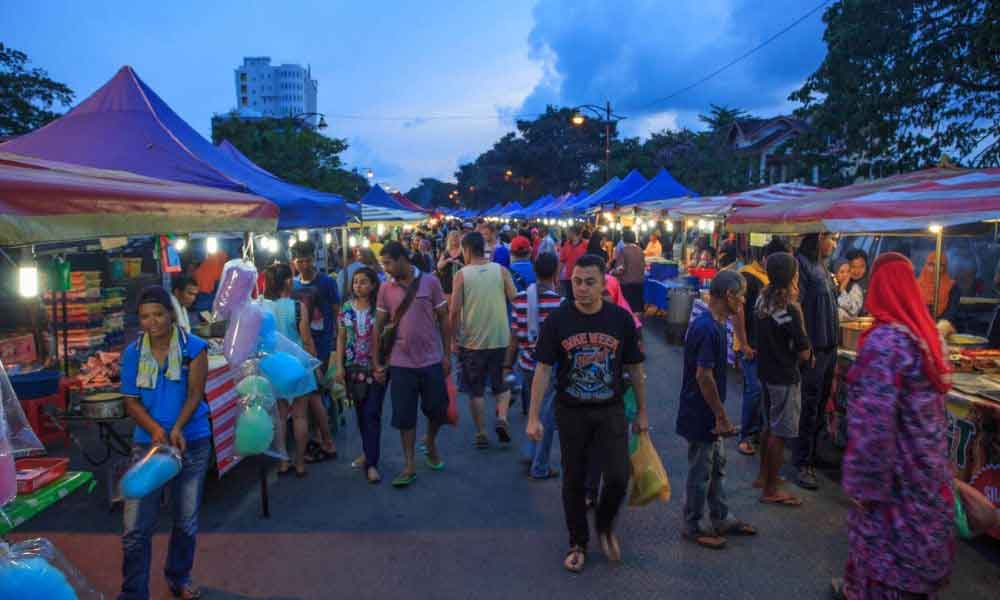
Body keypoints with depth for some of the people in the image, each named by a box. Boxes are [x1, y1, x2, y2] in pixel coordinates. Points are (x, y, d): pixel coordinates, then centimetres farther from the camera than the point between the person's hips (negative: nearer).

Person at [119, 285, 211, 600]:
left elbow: (195, 393, -11)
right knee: (136, 527, -3)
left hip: (192, 442, -1)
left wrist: (176, 429, -26)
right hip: (147, 442, 1)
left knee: (187, 521, 14)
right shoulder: (132, 353, -1)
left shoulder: (194, 347, -7)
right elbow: (131, 401, -1)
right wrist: (155, 429, -19)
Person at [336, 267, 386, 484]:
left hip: (376, 368, -4)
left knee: (372, 413, -6)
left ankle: (371, 463, -3)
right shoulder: (347, 308, 5)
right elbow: (341, 338, 8)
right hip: (353, 368, 4)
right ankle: (368, 451, 29)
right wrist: (339, 366, 2)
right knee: (360, 412, 13)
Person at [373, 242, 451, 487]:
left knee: (438, 410, 8)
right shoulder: (385, 288, 0)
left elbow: (443, 319, 1)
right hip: (400, 363, 1)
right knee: (404, 416, 5)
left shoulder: (430, 281, -4)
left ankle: (430, 442, 39)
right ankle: (409, 466, 17)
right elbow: (379, 327, 4)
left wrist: (447, 355, 0)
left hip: (431, 360, 0)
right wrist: (376, 363, 1)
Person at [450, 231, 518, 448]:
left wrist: (455, 337, 0)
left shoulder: (462, 274, -7)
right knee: (501, 384, 18)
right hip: (500, 338, 2)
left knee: (476, 389, 12)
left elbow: (454, 310, -10)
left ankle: (481, 434, 16)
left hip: (472, 340, -1)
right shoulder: (501, 270, -2)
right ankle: (502, 418, -4)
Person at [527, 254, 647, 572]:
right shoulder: (557, 320, -8)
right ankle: (578, 543, 31)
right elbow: (543, 370, -6)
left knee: (618, 477, -7)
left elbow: (635, 368, 4)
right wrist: (534, 417, -9)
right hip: (571, 412, 0)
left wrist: (642, 412, 8)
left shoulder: (621, 319, -6)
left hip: (611, 410, 0)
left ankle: (605, 525, 26)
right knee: (574, 481, 10)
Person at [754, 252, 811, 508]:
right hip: (785, 378, -8)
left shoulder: (762, 300, 1)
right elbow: (804, 353, -17)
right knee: (780, 434, 2)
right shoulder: (790, 310, -22)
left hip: (766, 372, 8)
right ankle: (770, 490, 10)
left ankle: (764, 475, 35)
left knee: (769, 426, 22)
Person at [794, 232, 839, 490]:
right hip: (812, 348, -9)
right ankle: (803, 465, 5)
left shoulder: (822, 266, 14)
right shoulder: (802, 263, -13)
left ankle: (813, 456, 26)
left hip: (829, 347, 9)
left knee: (820, 404, 15)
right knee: (809, 408, -3)